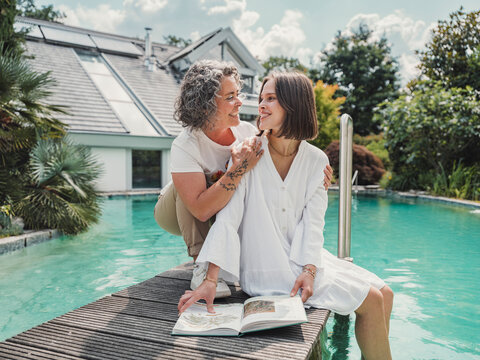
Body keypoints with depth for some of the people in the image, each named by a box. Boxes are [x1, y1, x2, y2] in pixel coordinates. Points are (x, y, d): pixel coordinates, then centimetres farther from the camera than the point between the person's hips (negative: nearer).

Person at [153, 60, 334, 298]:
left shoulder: (246, 131, -20)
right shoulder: (185, 146, -33)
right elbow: (201, 210, -42)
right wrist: (239, 169, -46)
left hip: (226, 216, 4)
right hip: (176, 213, -4)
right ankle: (202, 266, -27)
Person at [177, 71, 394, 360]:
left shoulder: (316, 160, 2)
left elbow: (312, 221, -3)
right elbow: (228, 216, -15)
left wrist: (309, 269, -19)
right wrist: (210, 280, -22)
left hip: (304, 257, 5)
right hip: (265, 267, -5)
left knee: (384, 293, 3)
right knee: (371, 301, -9)